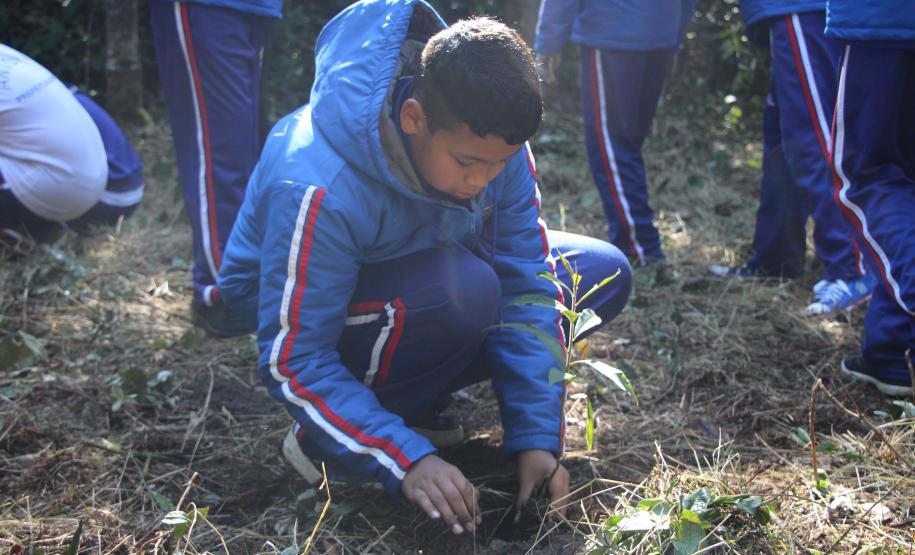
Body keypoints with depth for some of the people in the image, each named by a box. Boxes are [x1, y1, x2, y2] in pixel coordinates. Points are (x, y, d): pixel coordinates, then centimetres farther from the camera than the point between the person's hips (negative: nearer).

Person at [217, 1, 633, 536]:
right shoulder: (323, 190, -37)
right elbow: (293, 362, -31)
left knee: (605, 274, -6)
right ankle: (325, 437, -14)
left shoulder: (491, 144, -21)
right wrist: (407, 459, -37)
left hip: (423, 271, 7)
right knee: (464, 288, -38)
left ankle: (411, 398, -1)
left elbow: (525, 289, -17)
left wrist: (537, 435, -23)